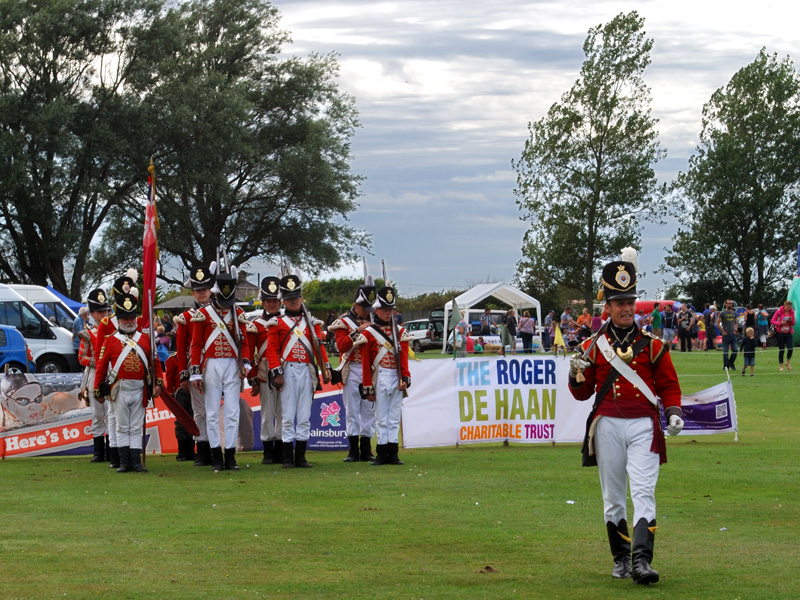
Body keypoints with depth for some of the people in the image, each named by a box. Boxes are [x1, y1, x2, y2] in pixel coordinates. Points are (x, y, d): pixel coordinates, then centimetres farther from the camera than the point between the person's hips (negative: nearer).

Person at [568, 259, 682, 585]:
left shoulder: (653, 345, 8)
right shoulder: (593, 346, 8)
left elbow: (669, 385, 11)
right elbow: (582, 393, 10)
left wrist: (674, 413, -6)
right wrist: (576, 374, -11)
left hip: (644, 426, -1)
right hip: (607, 426, 1)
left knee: (644, 493, -13)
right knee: (613, 498, 7)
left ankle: (642, 561, -21)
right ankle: (621, 560, 17)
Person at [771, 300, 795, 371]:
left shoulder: (792, 312, 3)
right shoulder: (779, 312, -8)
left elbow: (793, 323, 9)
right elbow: (773, 321, -5)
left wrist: (791, 321, -14)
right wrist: (780, 323, -20)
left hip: (788, 333, 3)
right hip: (780, 333, -3)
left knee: (790, 348, -11)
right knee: (781, 350, 0)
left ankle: (787, 363, 12)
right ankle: (781, 366, 12)